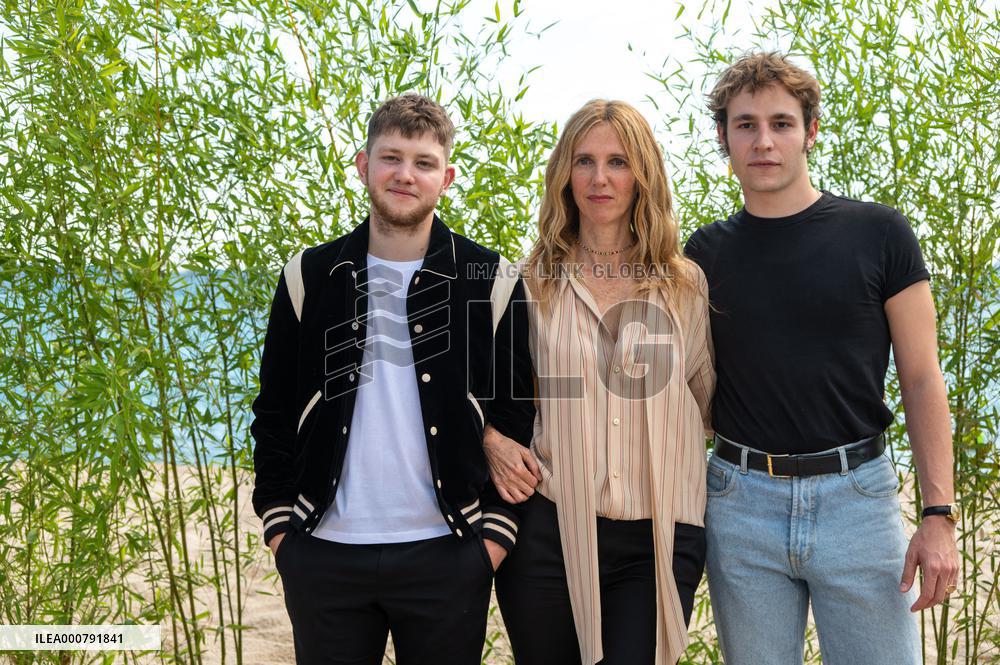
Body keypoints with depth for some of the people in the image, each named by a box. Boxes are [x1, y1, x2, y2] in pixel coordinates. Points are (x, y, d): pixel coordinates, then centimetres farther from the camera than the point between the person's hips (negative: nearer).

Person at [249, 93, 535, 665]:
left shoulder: (491, 282, 0)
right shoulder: (310, 276, 5)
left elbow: (516, 418, 1)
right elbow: (275, 412, 8)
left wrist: (497, 531, -4)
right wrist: (277, 523, 3)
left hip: (446, 555, -1)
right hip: (323, 554, 2)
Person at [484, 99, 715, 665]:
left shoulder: (687, 285, 4)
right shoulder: (531, 283, 4)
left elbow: (708, 399, 16)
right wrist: (493, 442, -3)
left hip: (658, 540, 0)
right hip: (549, 531, 1)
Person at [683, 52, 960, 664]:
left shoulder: (879, 234, -1)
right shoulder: (706, 252, 5)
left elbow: (922, 381, -1)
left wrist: (939, 515, -8)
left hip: (857, 494, -2)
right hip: (741, 498, 2)